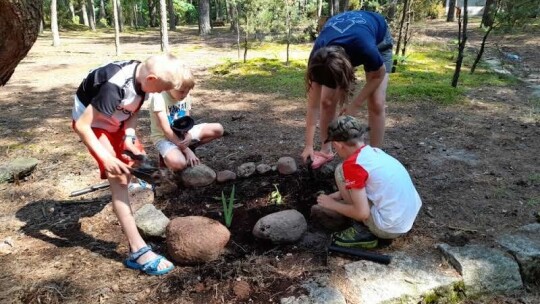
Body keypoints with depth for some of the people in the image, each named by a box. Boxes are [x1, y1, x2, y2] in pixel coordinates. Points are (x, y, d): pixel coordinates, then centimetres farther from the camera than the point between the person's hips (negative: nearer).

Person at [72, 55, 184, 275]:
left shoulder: (141, 76, -15)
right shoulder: (115, 86, -39)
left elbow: (134, 110, 1)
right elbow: (82, 126, -33)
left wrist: (129, 137, -14)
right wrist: (106, 158, -34)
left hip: (115, 120, 8)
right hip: (91, 122, -8)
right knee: (119, 178, -16)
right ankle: (137, 251, -15)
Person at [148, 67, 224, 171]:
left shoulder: (186, 96, -3)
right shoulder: (159, 97, -21)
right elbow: (166, 130, -23)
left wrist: (189, 136, -25)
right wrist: (186, 150, -27)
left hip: (183, 133, 7)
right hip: (164, 137, -7)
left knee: (218, 129, -7)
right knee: (178, 164, -38)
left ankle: (182, 152, -1)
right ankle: (168, 155, 0)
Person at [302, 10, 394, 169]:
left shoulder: (365, 49, -45)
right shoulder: (319, 58, -34)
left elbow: (379, 74, -20)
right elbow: (314, 103, -25)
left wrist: (355, 104, -21)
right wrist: (309, 145, -22)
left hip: (378, 40, -2)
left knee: (376, 103, -15)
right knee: (327, 100, -9)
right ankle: (326, 151, 9)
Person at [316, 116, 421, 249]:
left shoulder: (353, 164, -17)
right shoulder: (375, 152, 8)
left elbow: (362, 213, -17)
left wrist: (333, 204, -2)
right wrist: (339, 195, 23)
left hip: (389, 228, -8)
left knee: (340, 172, -4)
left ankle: (363, 232, 2)